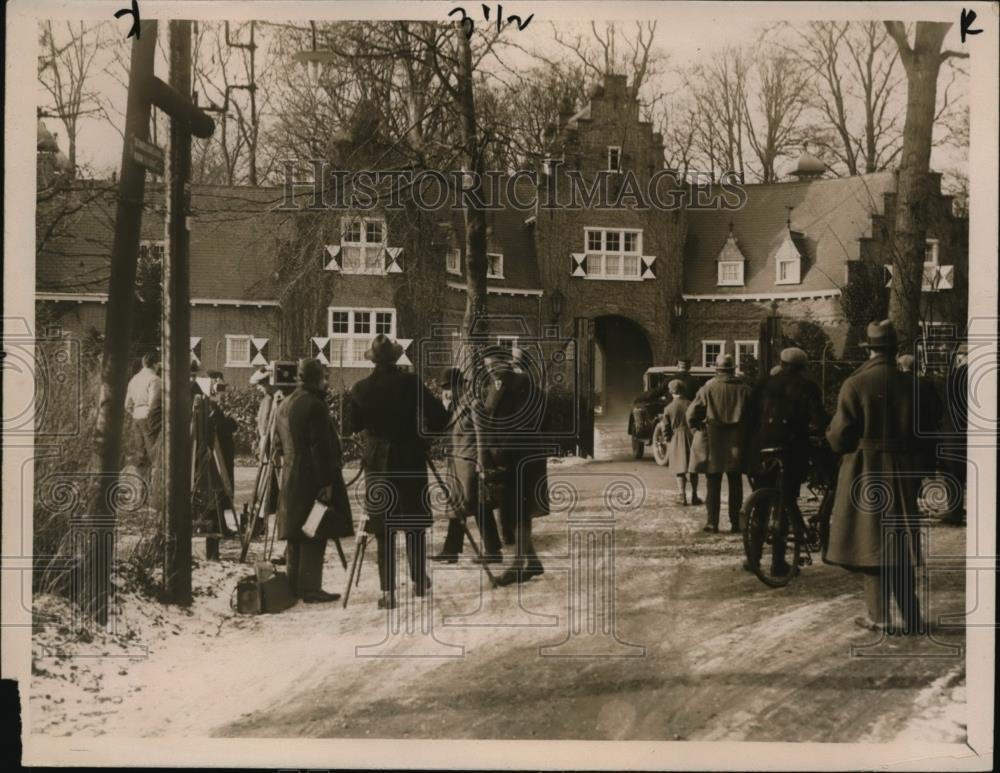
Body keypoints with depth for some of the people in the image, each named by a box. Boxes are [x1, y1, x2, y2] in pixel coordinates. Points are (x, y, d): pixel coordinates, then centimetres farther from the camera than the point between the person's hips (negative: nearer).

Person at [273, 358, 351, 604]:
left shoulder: (283, 405, 13)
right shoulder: (314, 406, -15)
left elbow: (278, 445, 19)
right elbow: (321, 447, -18)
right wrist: (326, 482, -17)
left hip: (290, 479, 9)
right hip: (313, 480, -9)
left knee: (295, 535, 13)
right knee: (314, 536, -5)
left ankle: (294, 586, 18)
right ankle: (310, 589, -4)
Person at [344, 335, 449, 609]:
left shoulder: (361, 389, -5)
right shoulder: (412, 383, -7)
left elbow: (350, 425, 4)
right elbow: (439, 418, -9)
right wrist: (421, 430, 10)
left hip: (378, 463, 0)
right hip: (411, 462, 0)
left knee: (384, 530, 3)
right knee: (414, 524, 14)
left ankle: (388, 593, 1)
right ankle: (419, 580, 22)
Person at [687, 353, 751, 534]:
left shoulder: (708, 388, -4)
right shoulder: (744, 389, 1)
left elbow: (692, 413, -5)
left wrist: (696, 426, 14)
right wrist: (747, 433, 14)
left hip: (714, 439, -1)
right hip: (736, 441, 2)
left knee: (714, 483, 4)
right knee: (735, 483, 9)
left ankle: (713, 523, 1)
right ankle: (735, 522, 10)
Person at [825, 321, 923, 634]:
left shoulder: (855, 384, -12)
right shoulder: (907, 384, 0)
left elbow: (840, 438, -12)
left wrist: (831, 430, 9)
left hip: (863, 475, -4)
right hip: (900, 475, 4)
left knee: (871, 542, 4)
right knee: (899, 547, 12)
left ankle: (879, 616, 8)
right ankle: (910, 617, 15)